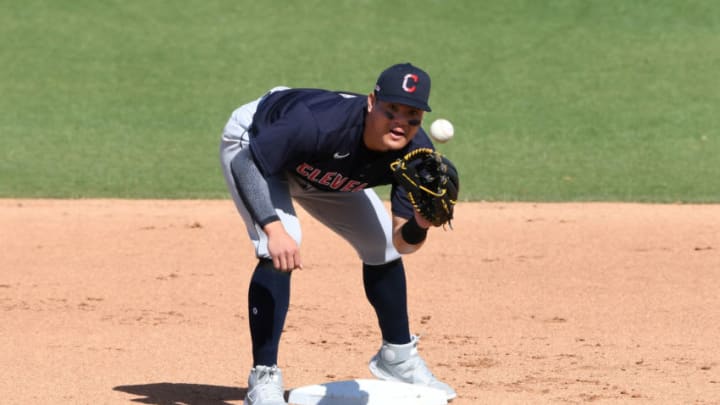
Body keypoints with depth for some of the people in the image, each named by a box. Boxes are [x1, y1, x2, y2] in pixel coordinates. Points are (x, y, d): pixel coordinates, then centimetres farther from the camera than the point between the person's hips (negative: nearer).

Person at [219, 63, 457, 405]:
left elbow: (402, 242, -22)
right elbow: (244, 163, -40)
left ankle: (396, 357, 30)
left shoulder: (416, 153, -27)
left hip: (320, 168, 6)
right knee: (281, 248, -27)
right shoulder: (319, 121, -45)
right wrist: (273, 229, -53)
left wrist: (420, 224, -46)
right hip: (251, 143, -6)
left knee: (383, 247, 7)